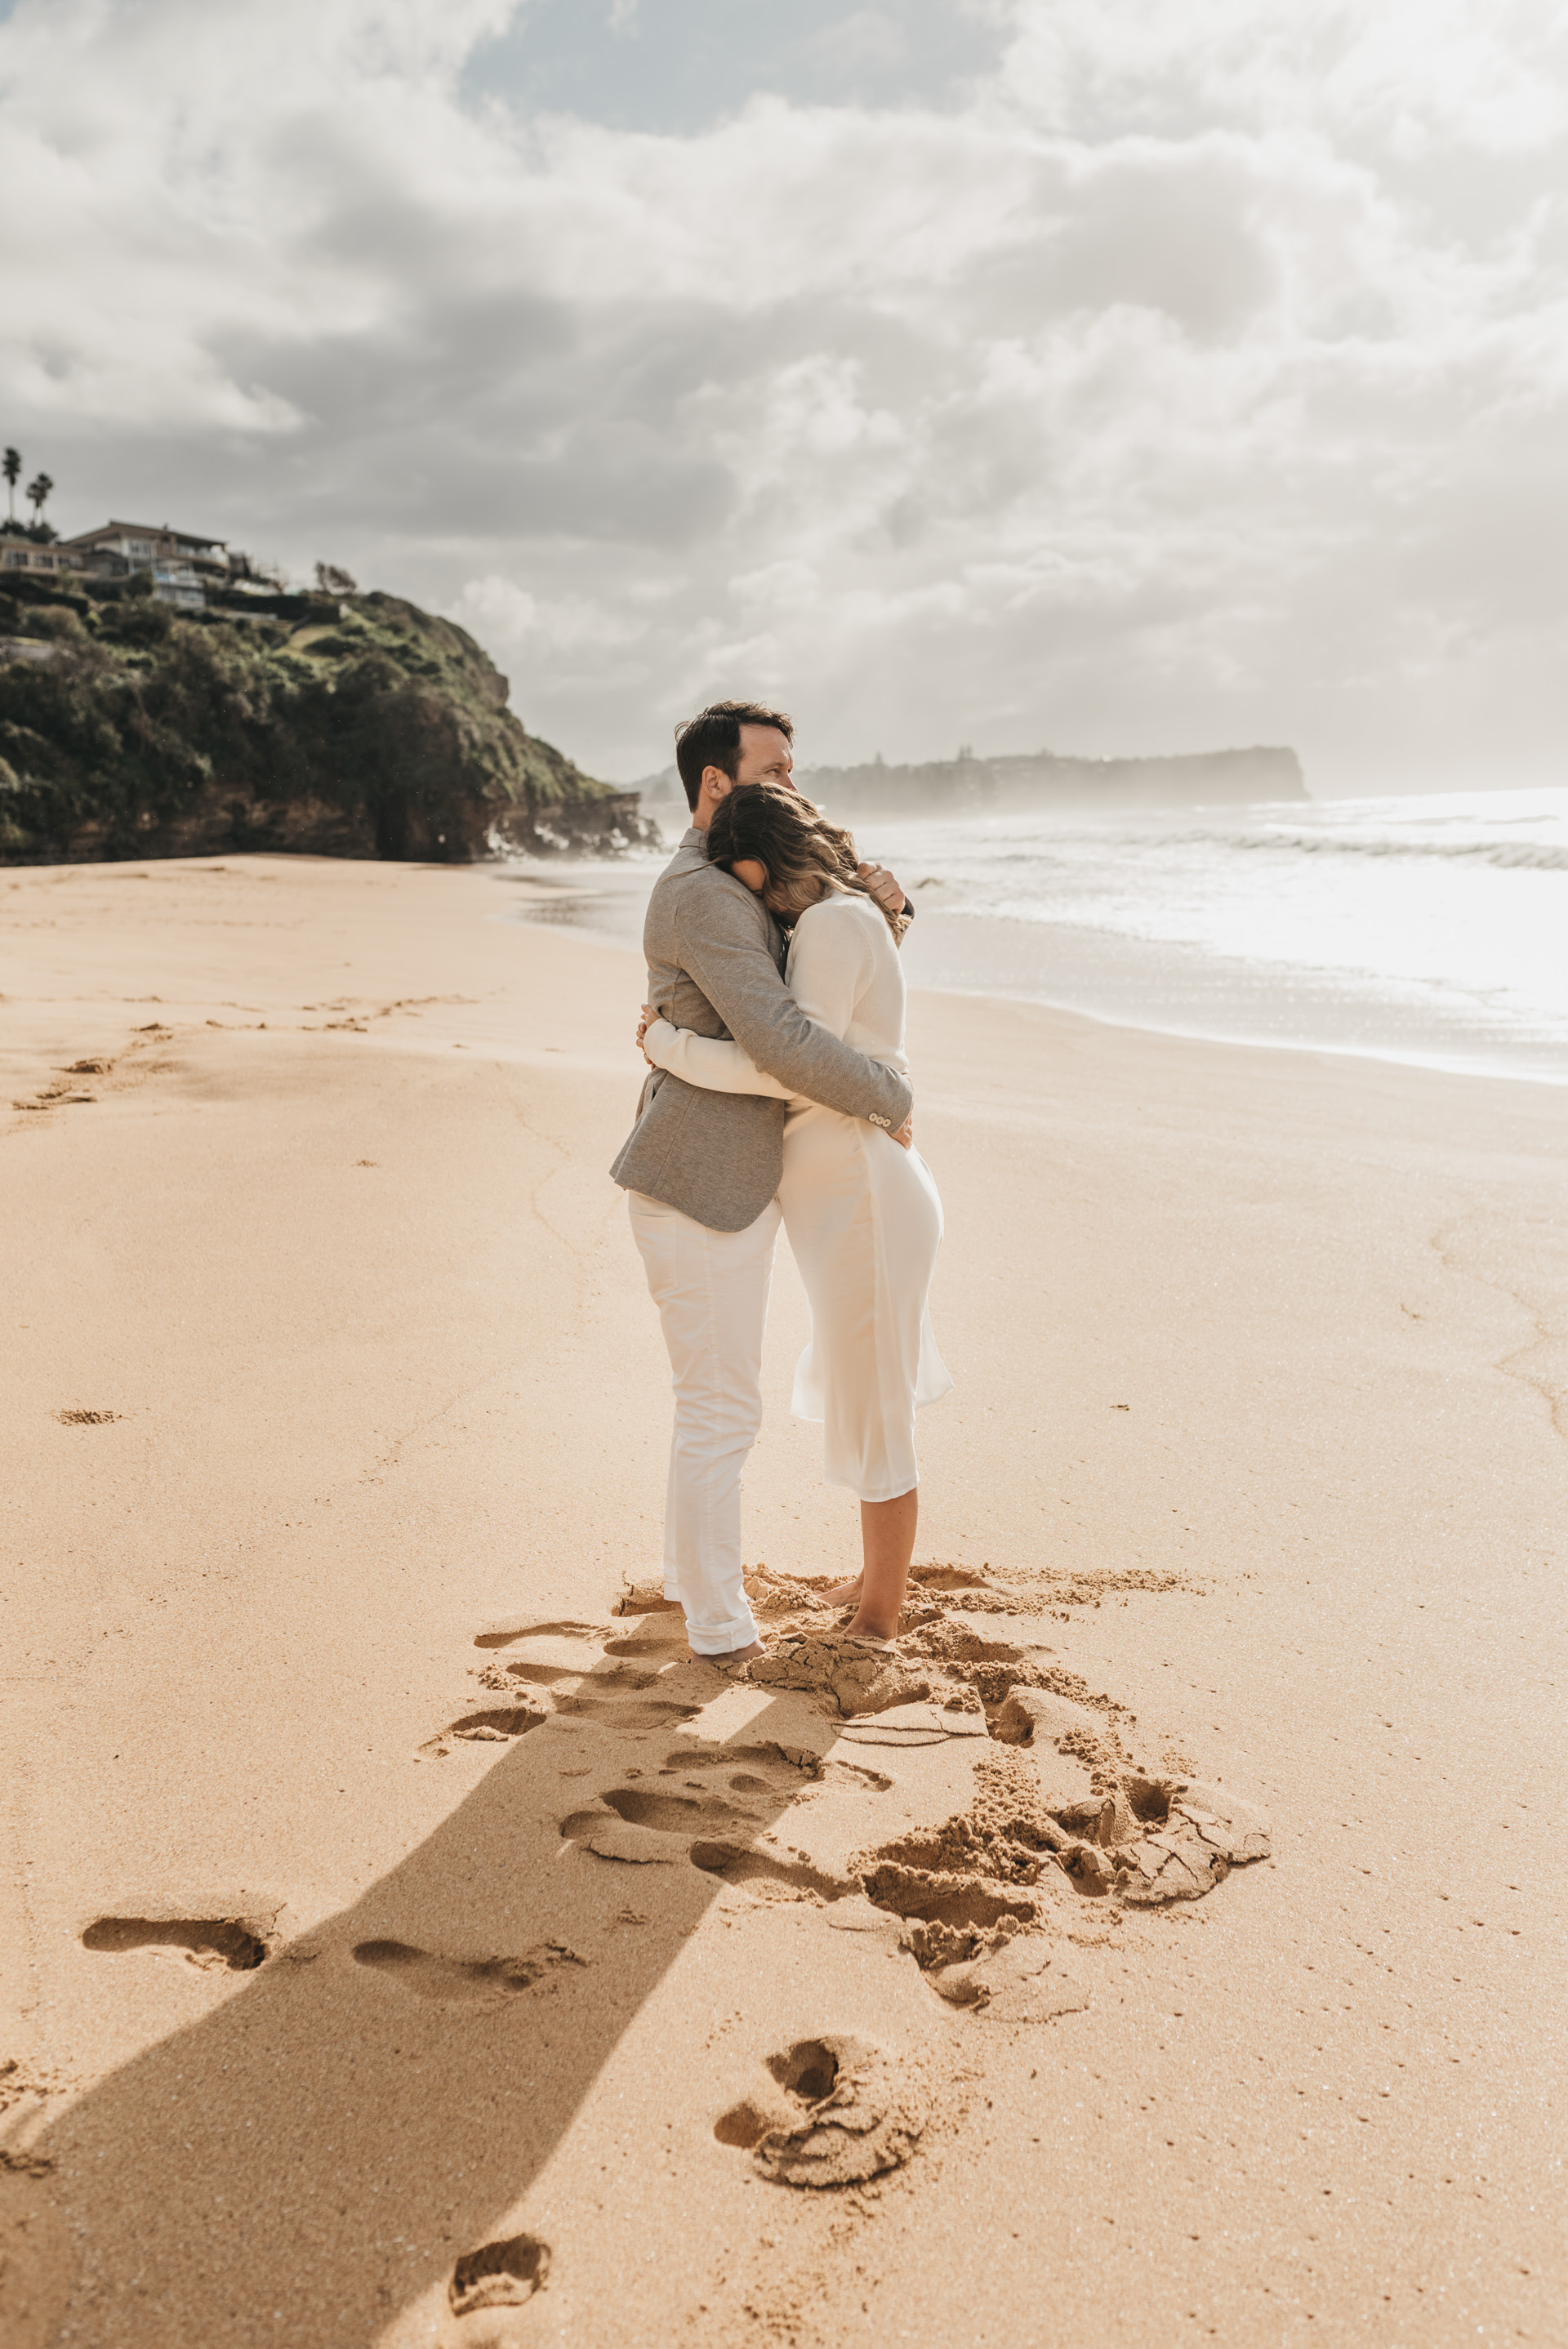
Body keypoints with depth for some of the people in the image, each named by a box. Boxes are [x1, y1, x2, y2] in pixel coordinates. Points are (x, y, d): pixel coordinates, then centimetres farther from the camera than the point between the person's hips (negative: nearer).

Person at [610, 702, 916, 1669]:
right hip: (701, 1189, -11)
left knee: (723, 1391, 22)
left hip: (739, 1179, 11)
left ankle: (692, 1568, 38)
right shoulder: (703, 896, -20)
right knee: (723, 1411, 1)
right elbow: (783, 1041, -29)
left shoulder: (740, 886, 15)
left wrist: (880, 896, -1)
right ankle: (719, 1626, 15)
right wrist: (894, 1098, -14)